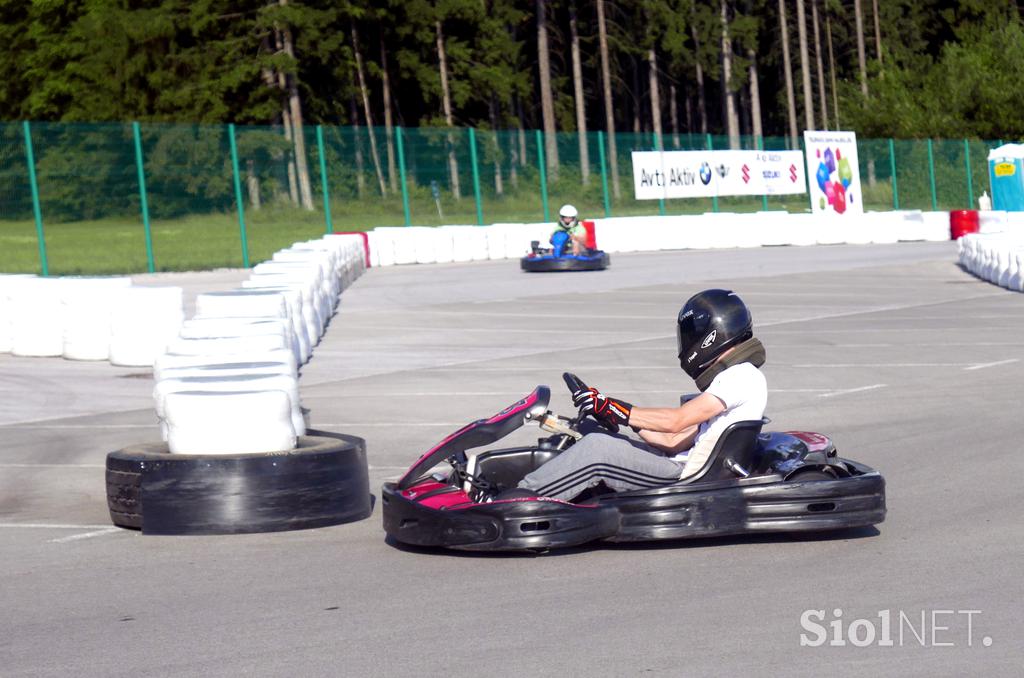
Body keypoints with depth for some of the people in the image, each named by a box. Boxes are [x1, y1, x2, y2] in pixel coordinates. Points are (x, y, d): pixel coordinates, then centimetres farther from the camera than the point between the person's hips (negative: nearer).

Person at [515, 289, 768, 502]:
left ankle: (522, 496, -13)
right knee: (602, 441, 6)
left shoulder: (742, 376, -11)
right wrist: (628, 418, 11)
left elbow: (676, 421, -20)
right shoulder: (733, 377, 22)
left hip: (687, 478, -10)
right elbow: (676, 441, 18)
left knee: (595, 448, -15)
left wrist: (614, 409, -16)